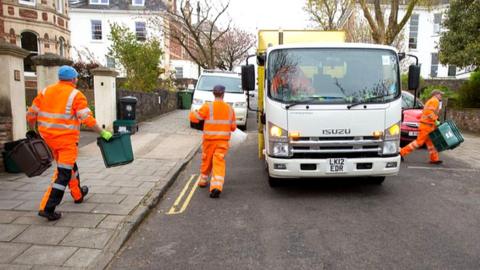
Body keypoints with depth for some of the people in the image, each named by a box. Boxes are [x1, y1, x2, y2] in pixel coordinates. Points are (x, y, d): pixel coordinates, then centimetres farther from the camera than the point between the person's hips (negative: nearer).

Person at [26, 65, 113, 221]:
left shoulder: (45, 91, 9)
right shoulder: (76, 95, -7)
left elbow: (31, 115, 10)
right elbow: (87, 119, -15)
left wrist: (32, 131, 25)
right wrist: (102, 133, -9)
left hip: (48, 137, 7)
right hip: (67, 139, -7)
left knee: (69, 165, 23)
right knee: (64, 173, -1)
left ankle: (78, 194, 39)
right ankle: (47, 208, -5)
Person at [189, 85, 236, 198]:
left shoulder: (208, 107, -9)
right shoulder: (229, 108, 3)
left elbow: (194, 117, -6)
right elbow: (233, 127, 8)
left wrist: (193, 112, 16)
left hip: (209, 139, -1)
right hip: (223, 140, 1)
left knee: (207, 160, 17)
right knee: (219, 162, -3)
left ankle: (203, 181, 34)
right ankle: (217, 186, -18)